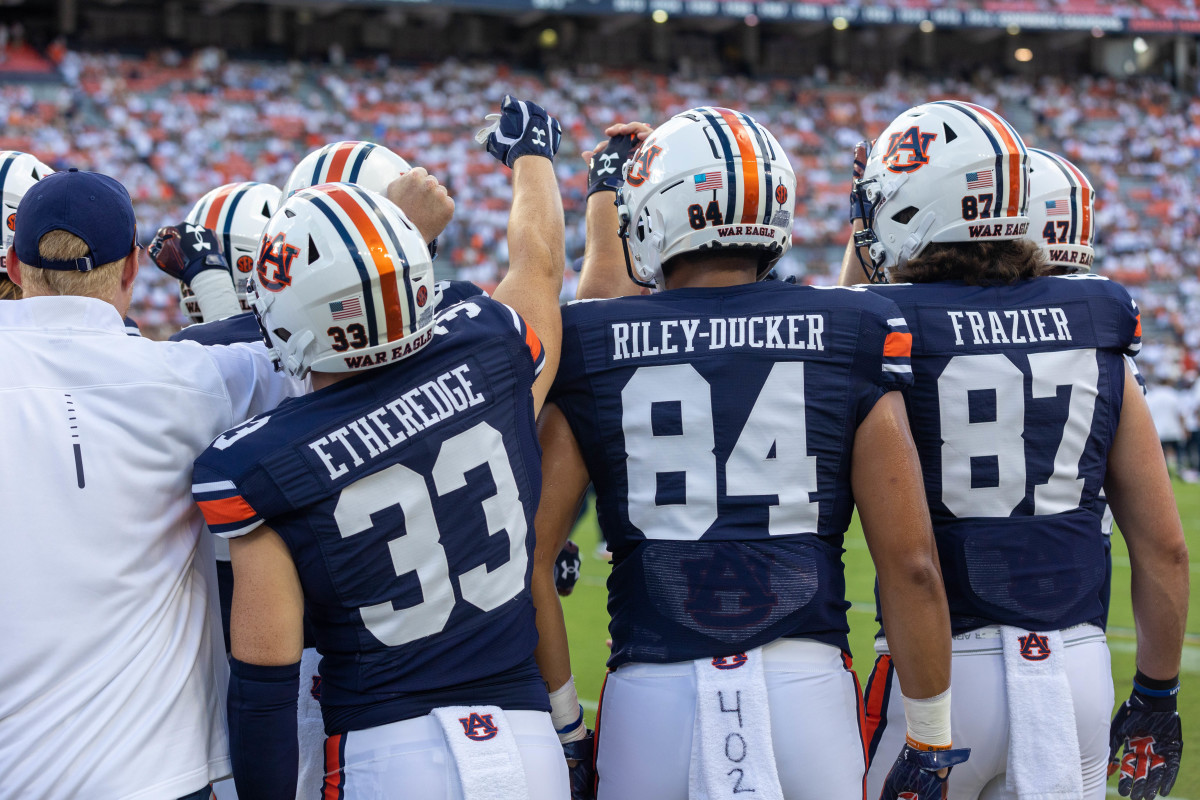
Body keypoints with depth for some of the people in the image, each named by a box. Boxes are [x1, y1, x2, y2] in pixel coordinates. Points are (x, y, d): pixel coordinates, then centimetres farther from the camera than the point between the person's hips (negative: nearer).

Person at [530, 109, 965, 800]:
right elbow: (911, 562, -1)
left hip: (651, 702, 0)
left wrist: (564, 725, 11)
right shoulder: (849, 341, 2)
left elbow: (529, 558, 1)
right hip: (808, 690, 0)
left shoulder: (588, 352, 3)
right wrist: (932, 739, 9)